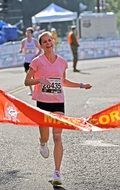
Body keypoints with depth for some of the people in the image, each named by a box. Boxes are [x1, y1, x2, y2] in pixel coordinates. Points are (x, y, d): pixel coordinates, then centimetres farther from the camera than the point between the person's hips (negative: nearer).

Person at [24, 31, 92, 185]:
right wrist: (39, 80, -21)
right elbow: (26, 81, -2)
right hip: (43, 102, -2)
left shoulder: (62, 62, 7)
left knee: (57, 137, -7)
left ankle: (57, 172, -6)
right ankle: (42, 144, 46)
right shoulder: (37, 61, -3)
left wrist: (81, 85, 14)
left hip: (58, 102, 2)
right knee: (45, 137, 6)